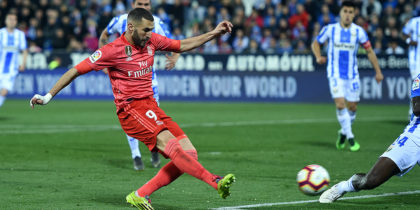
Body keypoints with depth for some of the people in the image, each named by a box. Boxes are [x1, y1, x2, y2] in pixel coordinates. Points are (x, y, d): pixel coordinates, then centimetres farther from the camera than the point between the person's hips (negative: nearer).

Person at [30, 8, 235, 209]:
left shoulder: (151, 41, 9)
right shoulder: (113, 50, -8)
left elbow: (183, 45, 25)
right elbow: (76, 70, -3)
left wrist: (214, 33, 18)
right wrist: (48, 96, -3)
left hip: (151, 106, 8)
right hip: (131, 109, -8)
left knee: (189, 154, -5)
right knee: (169, 143, -30)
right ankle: (215, 182, -39)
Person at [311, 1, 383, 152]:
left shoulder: (359, 31, -3)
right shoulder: (330, 29, -5)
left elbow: (369, 51, 5)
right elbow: (315, 43, 8)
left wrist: (378, 71, 2)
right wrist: (318, 57, -12)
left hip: (352, 75, 2)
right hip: (335, 74, -2)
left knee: (352, 107, 5)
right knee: (340, 104, -16)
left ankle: (343, 133, 31)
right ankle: (350, 137, -5)